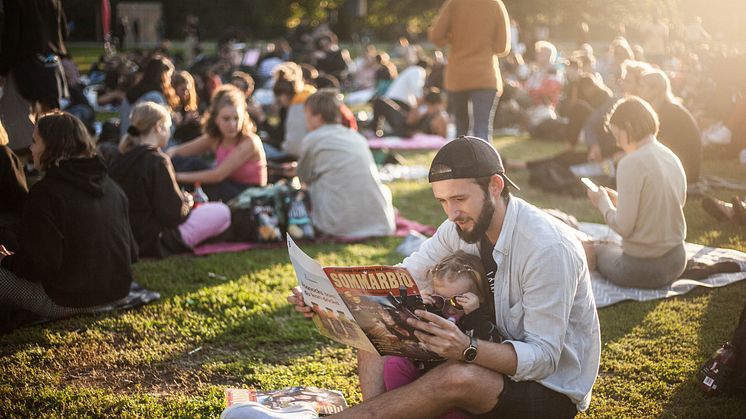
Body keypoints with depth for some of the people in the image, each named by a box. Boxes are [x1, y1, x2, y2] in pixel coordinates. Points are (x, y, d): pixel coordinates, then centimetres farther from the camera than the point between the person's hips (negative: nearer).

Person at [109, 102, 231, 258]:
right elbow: (173, 215, -19)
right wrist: (187, 201, 1)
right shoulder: (156, 160, -19)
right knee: (222, 212, -4)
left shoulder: (123, 159, 4)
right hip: (153, 243, -8)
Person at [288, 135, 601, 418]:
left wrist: (468, 349, -45)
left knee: (459, 377, -37)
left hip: (553, 391, -7)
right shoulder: (462, 227, -3)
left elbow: (544, 358, -27)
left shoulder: (550, 249, -26)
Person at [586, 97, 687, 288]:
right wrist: (619, 199, 14)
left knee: (600, 251, 24)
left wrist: (603, 203, -1)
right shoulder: (672, 158, 3)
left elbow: (623, 227, -19)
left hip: (644, 269, -6)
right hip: (677, 261, 6)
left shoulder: (631, 163, -20)